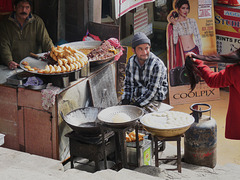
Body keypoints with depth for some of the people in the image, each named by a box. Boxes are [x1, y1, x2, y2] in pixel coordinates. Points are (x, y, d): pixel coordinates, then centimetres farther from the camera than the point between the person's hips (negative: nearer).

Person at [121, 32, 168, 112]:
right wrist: (125, 102, -8)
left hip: (153, 100, -5)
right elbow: (128, 83, 6)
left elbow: (152, 91, -19)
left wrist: (137, 105, -22)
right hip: (135, 98, 5)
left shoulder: (157, 65, -18)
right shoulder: (131, 61, -1)